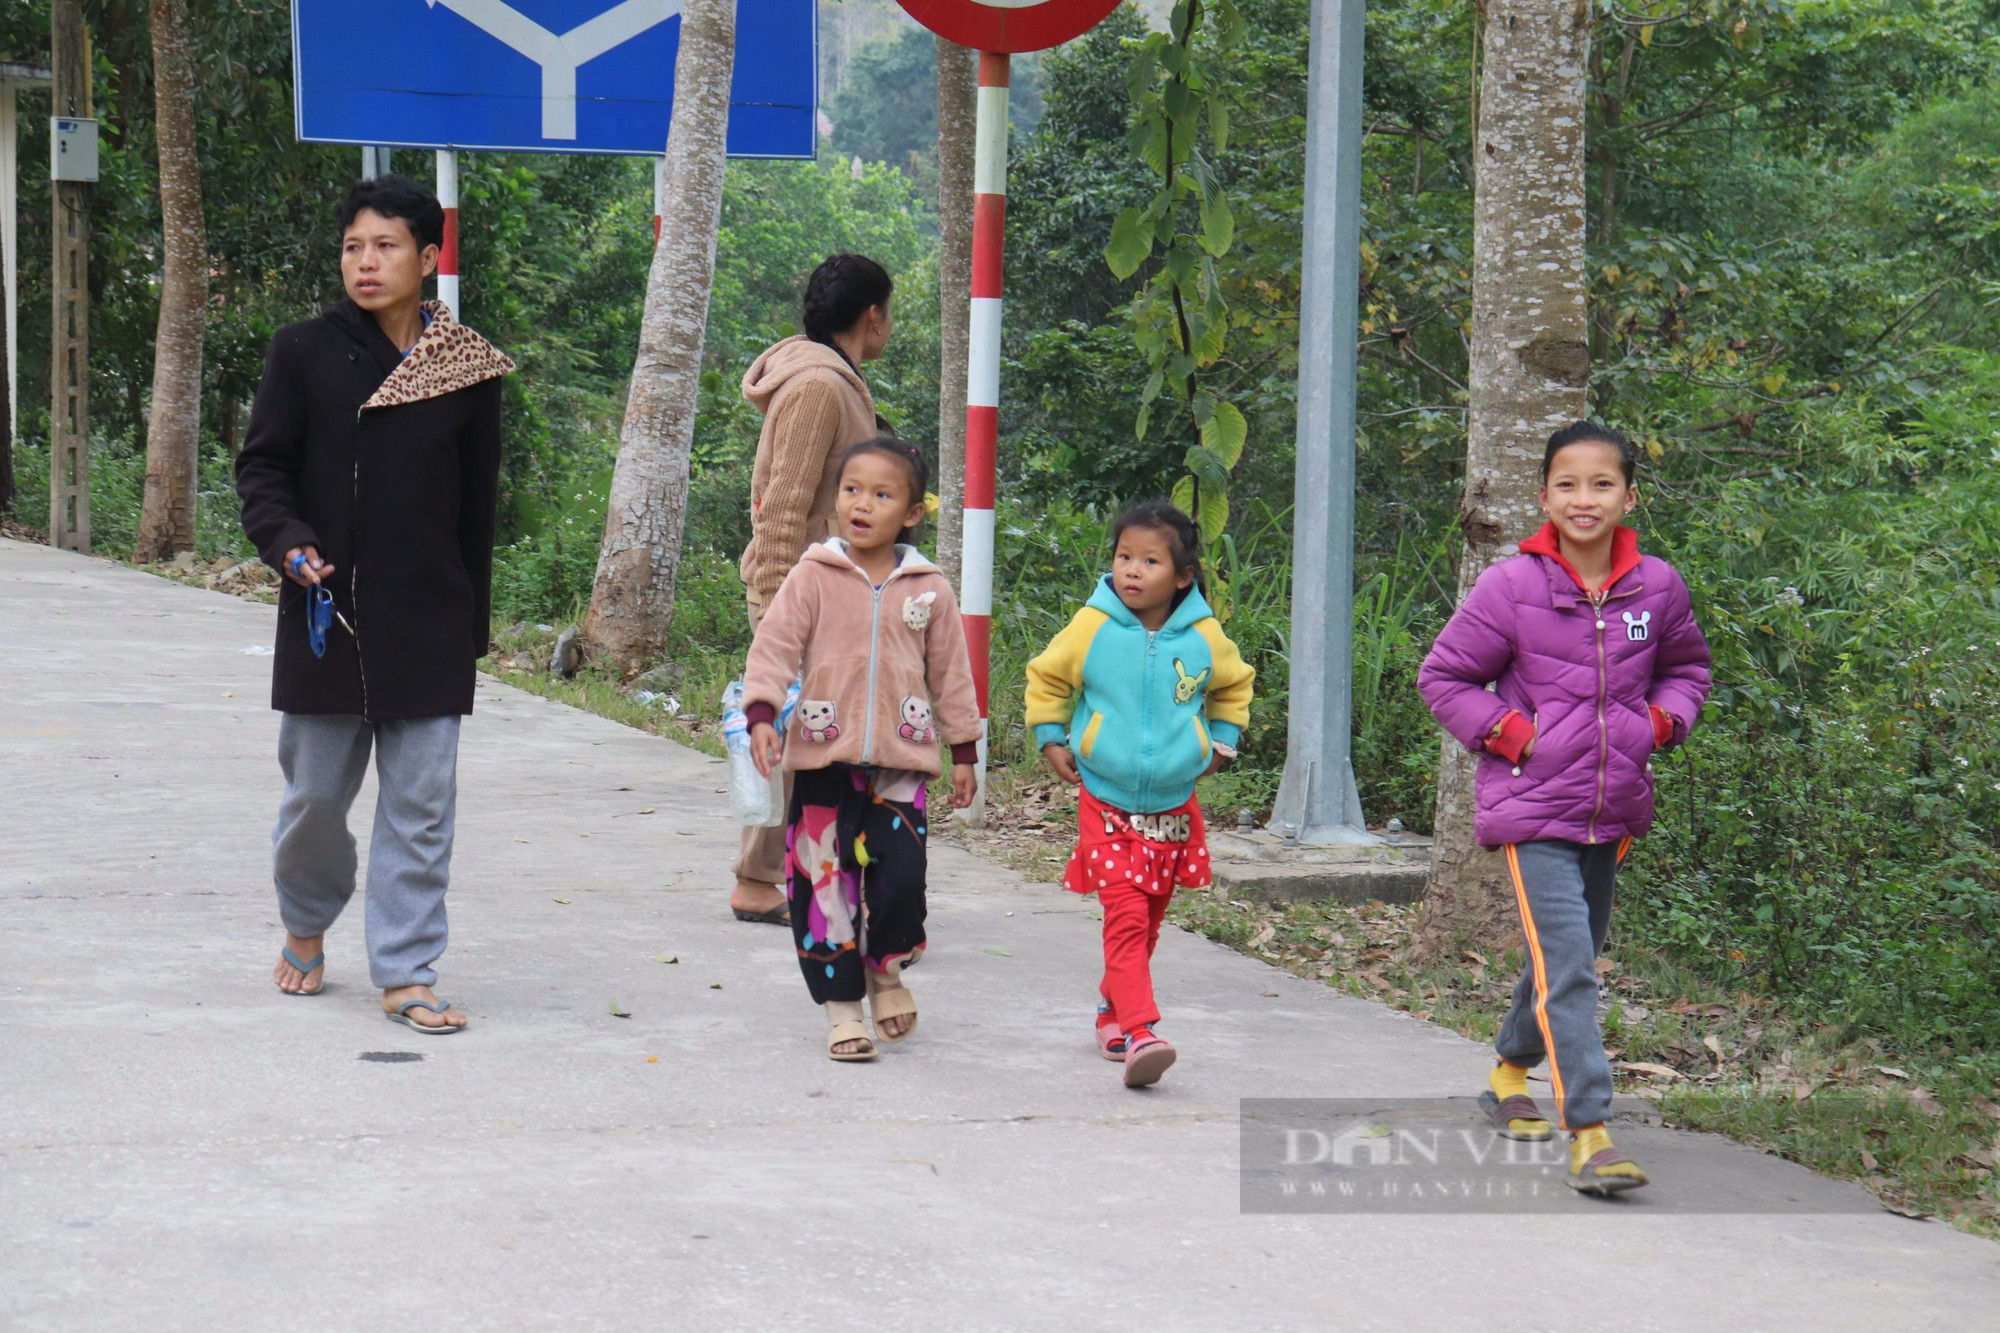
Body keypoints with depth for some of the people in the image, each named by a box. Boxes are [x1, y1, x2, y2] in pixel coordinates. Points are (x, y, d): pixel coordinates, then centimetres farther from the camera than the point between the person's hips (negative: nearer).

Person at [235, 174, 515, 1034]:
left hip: (428, 624, 0)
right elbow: (260, 468, 3)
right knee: (315, 793, 8)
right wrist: (289, 543, -17)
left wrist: (471, 623, 10)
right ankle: (305, 930, 34)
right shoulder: (304, 355, 1)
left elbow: (477, 504, 9)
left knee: (422, 803, 0)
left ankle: (406, 974, 7)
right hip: (324, 613, 0)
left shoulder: (468, 369, 3)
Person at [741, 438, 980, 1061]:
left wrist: (964, 748, 14)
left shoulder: (929, 589, 5)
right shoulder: (812, 578, -1)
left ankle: (886, 969, 22)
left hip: (899, 760, 1)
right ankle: (842, 1005, 15)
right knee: (825, 883, 2)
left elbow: (951, 671, 13)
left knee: (899, 879, -8)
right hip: (823, 759, -1)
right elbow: (775, 645, -4)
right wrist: (761, 714, -17)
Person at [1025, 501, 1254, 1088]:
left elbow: (1234, 685, 18)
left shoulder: (1204, 637, -4)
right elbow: (1045, 677, 9)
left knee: (1148, 920, 14)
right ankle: (1138, 1033, -25)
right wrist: (1052, 739, 6)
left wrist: (1221, 742, 14)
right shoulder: (1092, 628, -8)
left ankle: (1113, 1011, 34)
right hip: (1105, 803, -3)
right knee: (1125, 915, -17)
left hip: (1173, 807, 3)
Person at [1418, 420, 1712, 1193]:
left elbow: (1687, 668, 21)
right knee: (1567, 968, -15)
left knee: (1573, 957, 20)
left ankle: (1510, 1074, 44)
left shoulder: (1657, 587, 2)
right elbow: (1443, 677, 2)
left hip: (1612, 810, 5)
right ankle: (1589, 1133, -16)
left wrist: (1662, 721, 2)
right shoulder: (1512, 587, -9)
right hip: (1534, 810, -5)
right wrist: (1507, 731, -10)